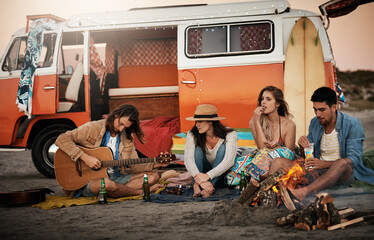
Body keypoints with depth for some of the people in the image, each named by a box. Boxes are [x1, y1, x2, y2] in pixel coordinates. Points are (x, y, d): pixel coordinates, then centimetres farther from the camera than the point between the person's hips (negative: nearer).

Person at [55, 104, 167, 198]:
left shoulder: (127, 138, 10)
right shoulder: (92, 128, -7)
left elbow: (135, 165, 11)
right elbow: (61, 139, -14)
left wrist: (155, 165, -7)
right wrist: (85, 157, -23)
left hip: (115, 178, 6)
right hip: (90, 180, -6)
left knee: (153, 176, -7)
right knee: (107, 183, -42)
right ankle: (141, 192, -14)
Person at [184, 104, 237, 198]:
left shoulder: (230, 134, -18)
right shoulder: (192, 135, -13)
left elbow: (229, 161, -30)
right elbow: (188, 160, -25)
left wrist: (208, 176, -42)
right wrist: (200, 179, -42)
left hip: (221, 176, -1)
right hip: (202, 173, 1)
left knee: (223, 147, -27)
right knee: (198, 149, -24)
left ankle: (210, 185, -35)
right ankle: (197, 184, -35)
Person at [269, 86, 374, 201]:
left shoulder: (353, 125, -7)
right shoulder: (314, 123, 10)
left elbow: (354, 159, -15)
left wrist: (325, 164, -30)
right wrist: (302, 146, -9)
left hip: (343, 173, -5)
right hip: (319, 172, 5)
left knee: (342, 163, -42)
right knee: (279, 162, -14)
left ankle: (304, 192, -57)